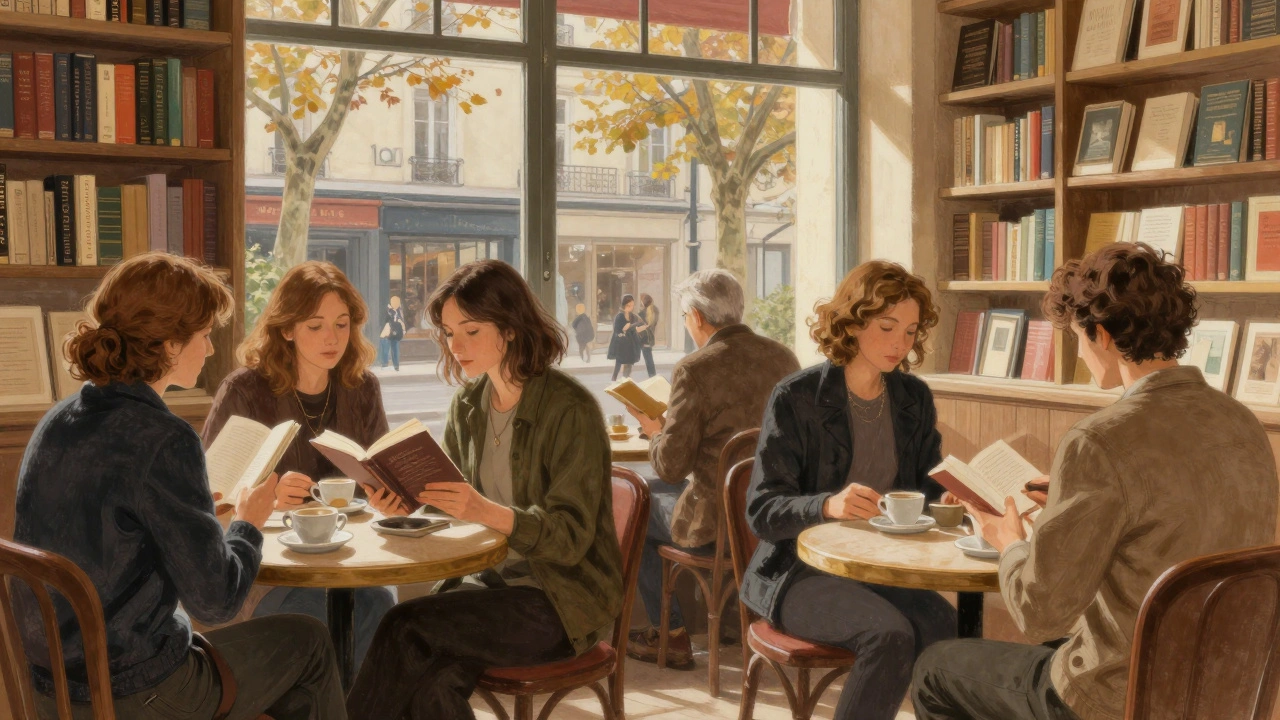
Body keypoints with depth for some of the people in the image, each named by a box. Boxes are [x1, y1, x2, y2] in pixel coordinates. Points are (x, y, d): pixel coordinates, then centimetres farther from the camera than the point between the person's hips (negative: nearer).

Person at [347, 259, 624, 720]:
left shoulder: (571, 409, -14)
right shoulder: (468, 404, 6)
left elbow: (571, 536, -19)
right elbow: (451, 505, 8)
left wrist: (487, 511, -35)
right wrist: (407, 504, -15)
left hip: (565, 599, -5)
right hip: (494, 580, 5)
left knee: (406, 628, -22)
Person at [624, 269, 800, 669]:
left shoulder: (695, 370, -18)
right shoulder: (784, 357, 2)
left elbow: (670, 467, -16)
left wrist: (655, 430, 6)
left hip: (719, 525, -7)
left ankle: (671, 635, 24)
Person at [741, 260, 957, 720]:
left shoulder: (915, 398, 8)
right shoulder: (797, 398, -8)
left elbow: (928, 487, 13)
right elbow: (761, 511, -12)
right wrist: (828, 506, -32)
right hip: (800, 571, -4)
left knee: (942, 623, -27)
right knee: (890, 634, -31)